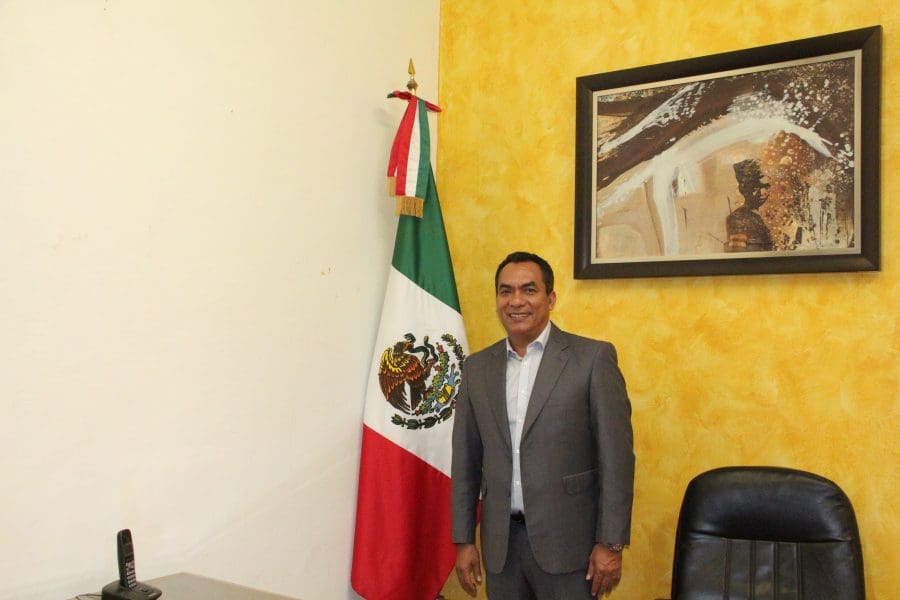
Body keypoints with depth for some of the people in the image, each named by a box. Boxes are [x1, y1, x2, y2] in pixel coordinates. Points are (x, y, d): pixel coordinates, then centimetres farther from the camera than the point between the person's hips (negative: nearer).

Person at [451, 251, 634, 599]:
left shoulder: (593, 358, -6)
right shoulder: (477, 368, 6)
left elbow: (616, 455, -7)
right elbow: (466, 460, 9)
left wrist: (610, 543, -10)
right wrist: (463, 540, 7)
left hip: (566, 540, -3)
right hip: (500, 543, 4)